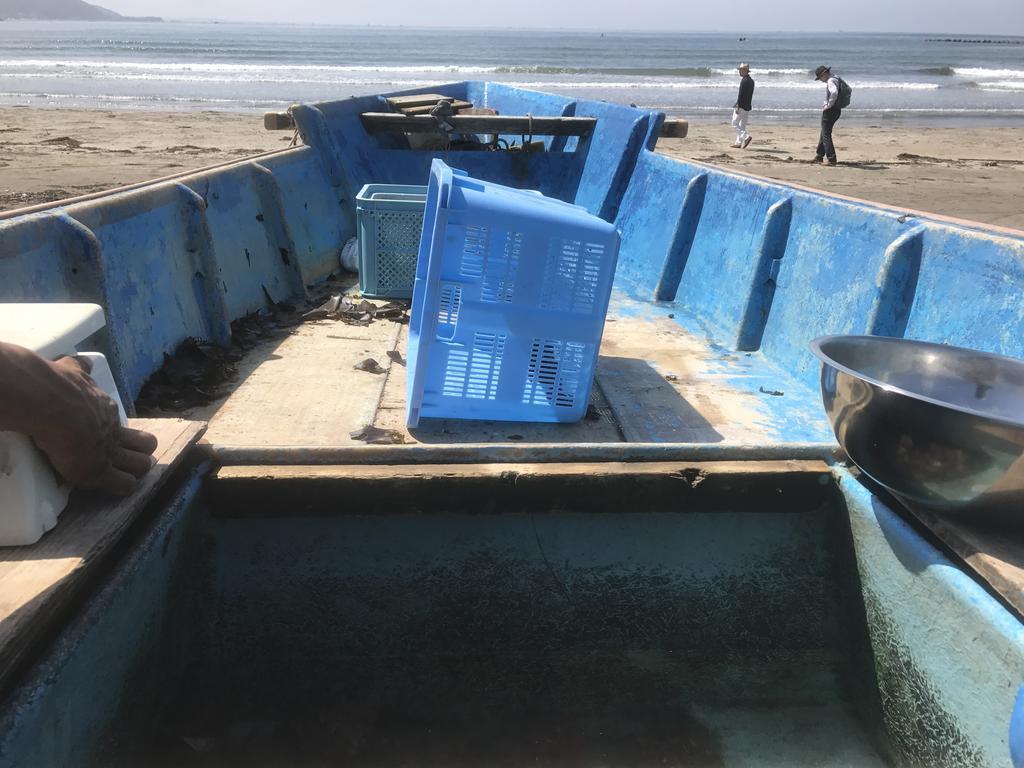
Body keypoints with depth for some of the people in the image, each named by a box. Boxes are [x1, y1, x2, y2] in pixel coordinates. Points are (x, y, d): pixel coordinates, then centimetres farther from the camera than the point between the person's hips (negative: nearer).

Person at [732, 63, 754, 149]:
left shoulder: (744, 81, -15)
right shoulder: (751, 80, 14)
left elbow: (741, 94, -20)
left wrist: (737, 106, -21)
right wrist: (748, 104, 21)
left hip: (741, 106, -9)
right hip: (748, 106, 9)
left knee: (735, 123, -4)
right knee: (742, 125, 12)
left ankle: (746, 137, -18)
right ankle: (739, 142, 15)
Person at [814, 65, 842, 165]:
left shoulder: (831, 81, -18)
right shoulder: (836, 79, 15)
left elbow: (834, 93, -38)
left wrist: (829, 105, -23)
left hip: (830, 111, -10)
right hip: (837, 110, 10)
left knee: (826, 135, -6)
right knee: (824, 133, 22)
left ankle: (831, 159, -9)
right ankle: (819, 155, 33)